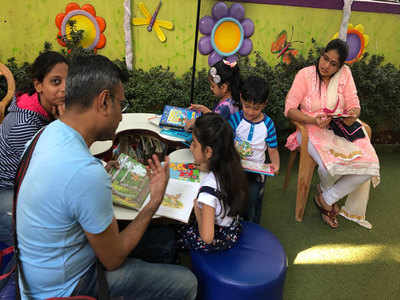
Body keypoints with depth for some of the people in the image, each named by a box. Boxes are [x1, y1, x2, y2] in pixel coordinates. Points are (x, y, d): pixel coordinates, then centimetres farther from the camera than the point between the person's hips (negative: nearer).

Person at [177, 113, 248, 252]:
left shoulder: (209, 186, -38)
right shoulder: (231, 166, -14)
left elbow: (207, 237, -37)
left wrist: (197, 208, -22)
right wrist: (205, 167, 1)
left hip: (218, 239, -7)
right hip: (232, 229, 7)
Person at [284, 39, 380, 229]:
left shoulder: (345, 73, 3)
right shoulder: (305, 75, -5)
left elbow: (354, 106, 5)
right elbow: (290, 110, -10)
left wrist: (352, 116, -20)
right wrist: (314, 120, -25)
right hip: (313, 130, -3)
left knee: (369, 163, -20)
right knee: (330, 166, -31)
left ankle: (326, 199, -1)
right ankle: (326, 191, 11)